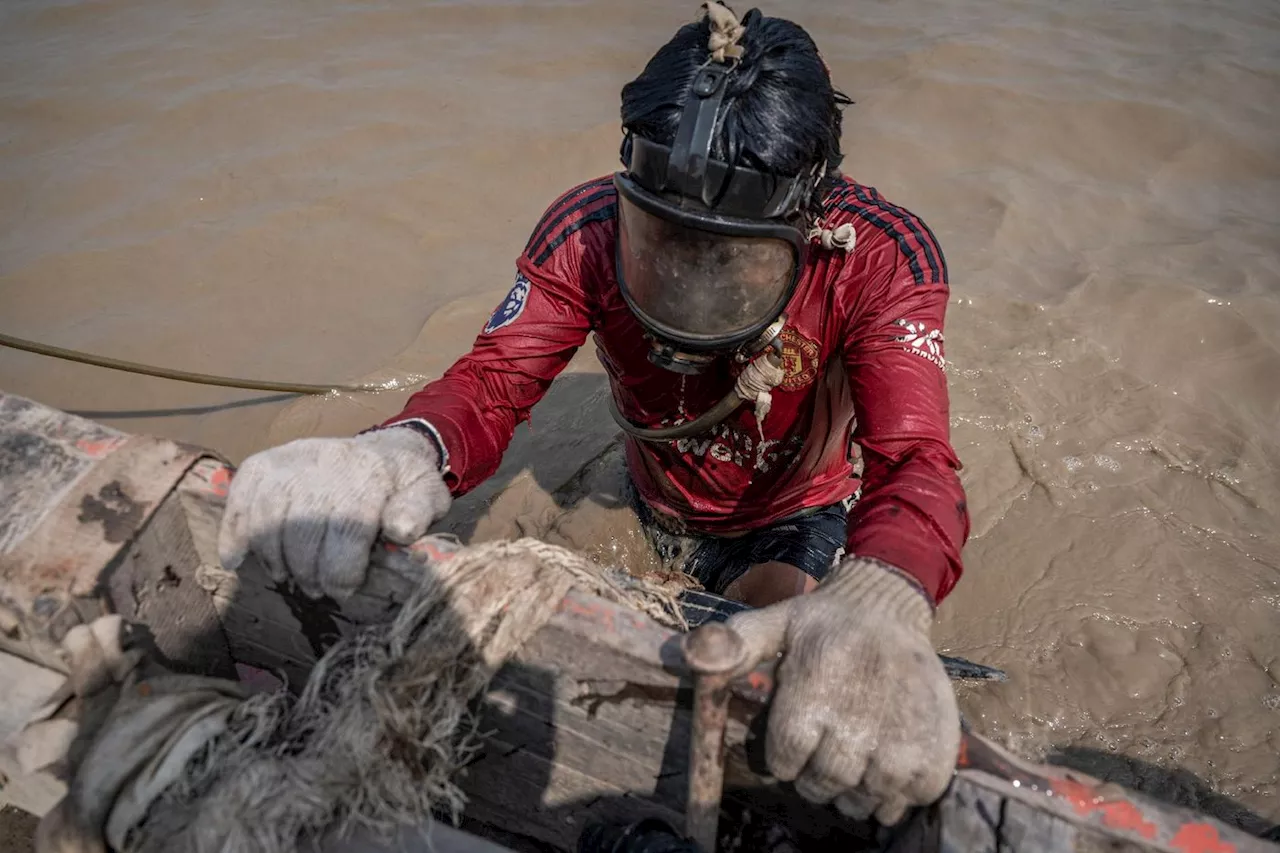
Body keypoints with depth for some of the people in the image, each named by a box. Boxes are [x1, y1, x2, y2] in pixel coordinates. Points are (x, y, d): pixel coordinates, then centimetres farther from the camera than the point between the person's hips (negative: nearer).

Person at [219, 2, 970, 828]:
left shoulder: (882, 256, -33)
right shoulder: (589, 231, -28)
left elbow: (915, 460, -44)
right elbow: (493, 380, -33)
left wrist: (880, 602, -68)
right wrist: (408, 448, -59)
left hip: (803, 515, -1)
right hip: (664, 508, 2)